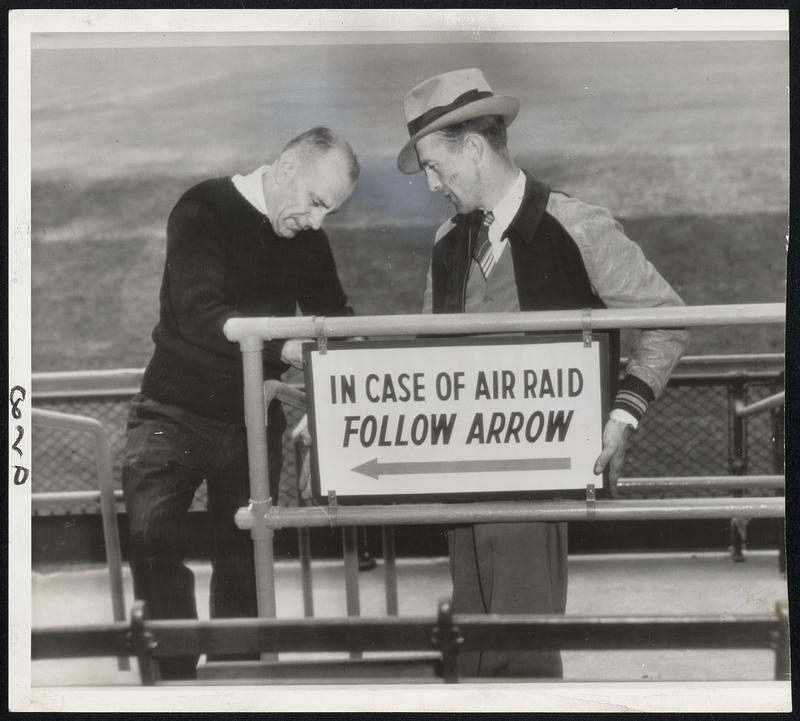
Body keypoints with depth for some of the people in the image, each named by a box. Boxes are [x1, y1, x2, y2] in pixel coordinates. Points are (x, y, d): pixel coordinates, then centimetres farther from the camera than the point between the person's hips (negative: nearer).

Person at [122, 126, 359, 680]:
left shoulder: (306, 237, 5)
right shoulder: (204, 211, -14)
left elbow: (334, 318, 14)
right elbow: (198, 312, -27)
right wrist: (285, 347, -38)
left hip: (252, 421, 5)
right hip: (178, 412, -5)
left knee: (243, 553, 5)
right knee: (152, 531, -19)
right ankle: (177, 671, -10)